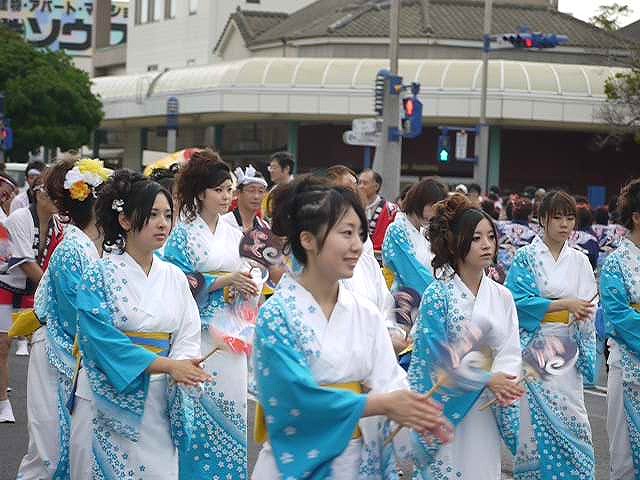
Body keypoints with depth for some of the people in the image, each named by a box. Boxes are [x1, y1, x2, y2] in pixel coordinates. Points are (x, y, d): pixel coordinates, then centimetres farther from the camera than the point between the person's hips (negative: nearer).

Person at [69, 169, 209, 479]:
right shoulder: (100, 275, -6)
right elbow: (104, 340, -15)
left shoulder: (175, 277, 9)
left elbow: (188, 335, 5)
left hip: (161, 404, 4)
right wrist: (168, 365, -21)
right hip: (108, 402, -4)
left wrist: (184, 365, -19)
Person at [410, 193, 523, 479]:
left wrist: (503, 383, -19)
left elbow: (510, 352, 2)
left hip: (486, 412, 4)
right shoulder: (438, 295, -9)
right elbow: (436, 358, -13)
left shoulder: (501, 296, 6)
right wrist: (487, 379, -17)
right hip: (447, 408, -4)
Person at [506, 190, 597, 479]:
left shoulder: (579, 261, 10)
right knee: (536, 418, -5)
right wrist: (564, 304, -16)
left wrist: (582, 313, -15)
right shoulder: (526, 257, -2)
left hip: (566, 348, 3)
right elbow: (518, 300, -12)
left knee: (571, 418, -1)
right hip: (533, 345, -3)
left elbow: (589, 305, 8)